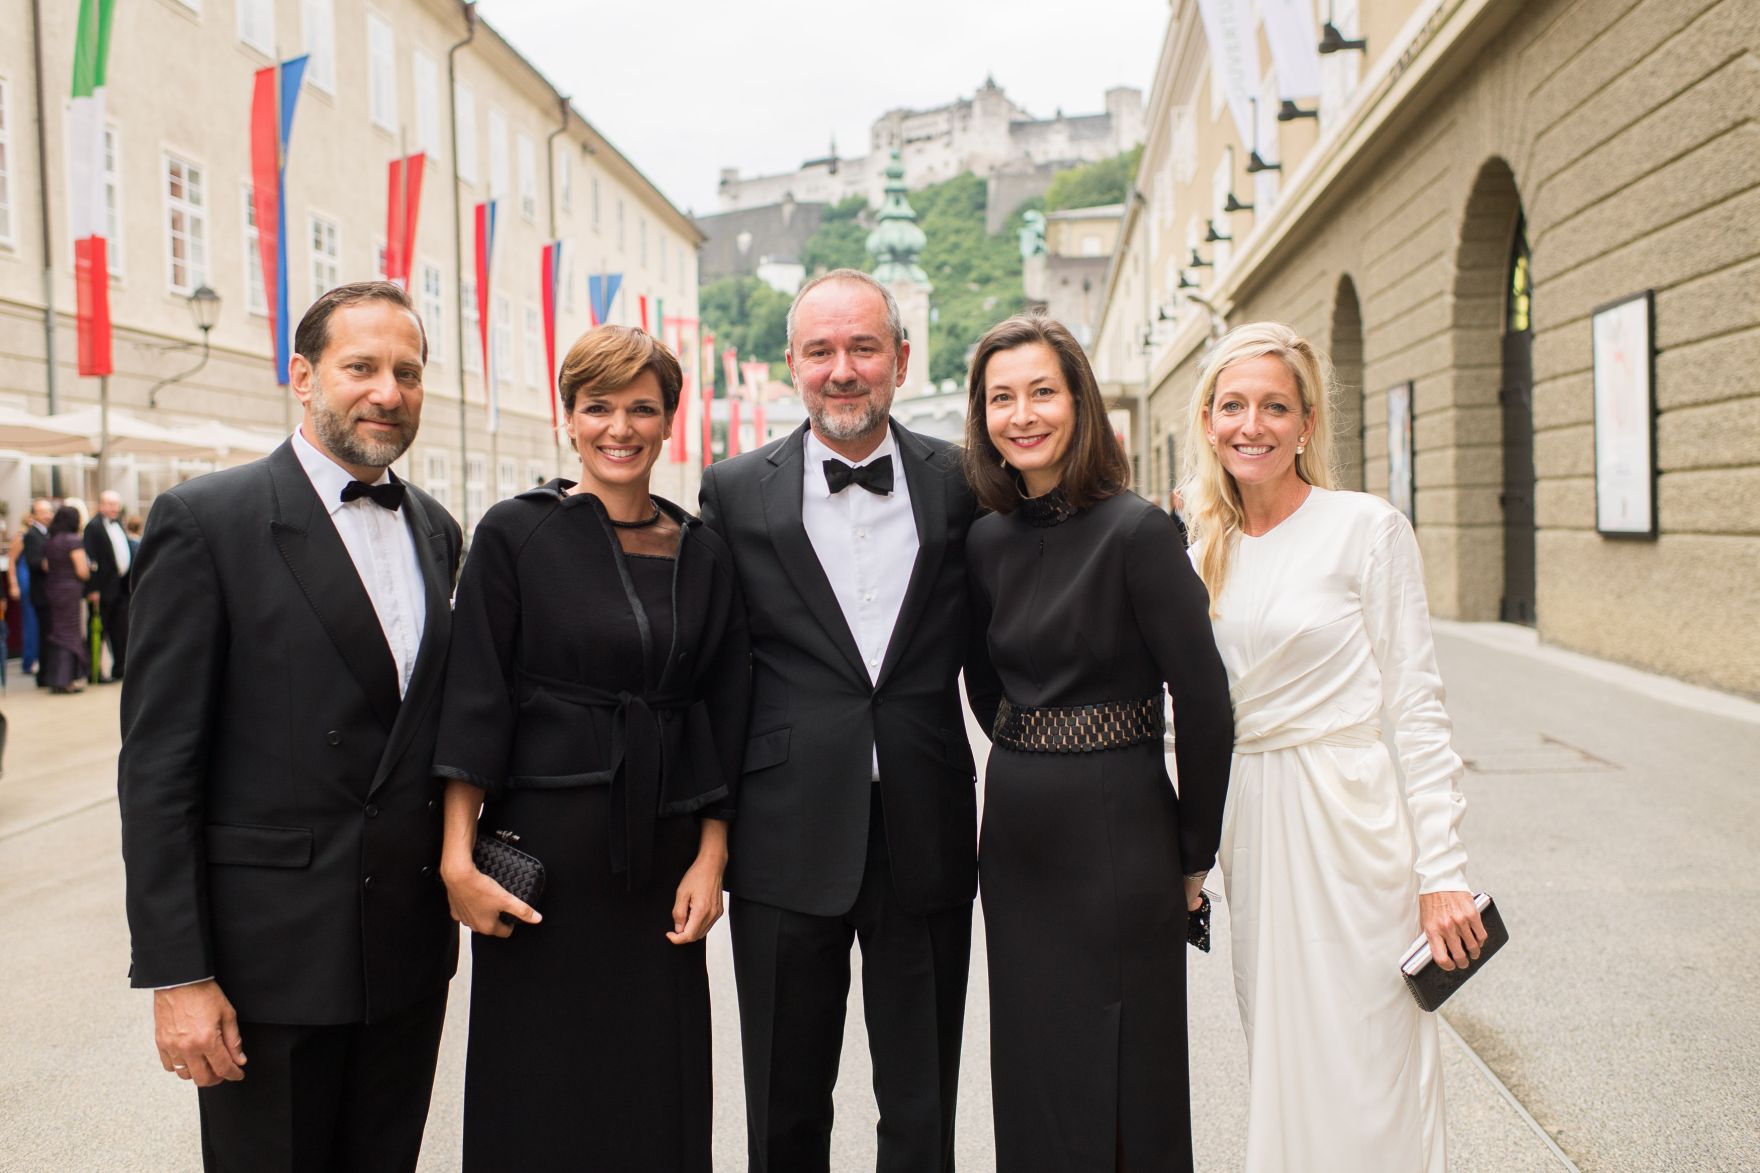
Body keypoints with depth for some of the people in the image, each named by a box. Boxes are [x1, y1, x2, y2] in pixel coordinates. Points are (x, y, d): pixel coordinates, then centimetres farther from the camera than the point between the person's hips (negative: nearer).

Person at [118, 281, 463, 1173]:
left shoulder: (435, 529, 9)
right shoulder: (204, 521, -9)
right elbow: (158, 763, -11)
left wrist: (456, 876, 10)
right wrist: (176, 973, -14)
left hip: (411, 948, 5)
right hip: (270, 956, -5)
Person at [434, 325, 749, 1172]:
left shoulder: (702, 554, 6)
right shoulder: (516, 533, -3)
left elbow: (723, 713, 8)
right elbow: (473, 701, -6)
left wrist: (710, 857, 1)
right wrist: (459, 859, -12)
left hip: (663, 861, 3)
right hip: (543, 846, -3)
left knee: (659, 1093, 9)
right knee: (538, 1094, 6)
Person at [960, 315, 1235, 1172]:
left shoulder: (1135, 530, -13)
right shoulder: (989, 540, 5)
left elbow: (1204, 701, -12)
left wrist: (1194, 852, -6)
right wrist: (1028, 766, 11)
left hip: (1118, 832, -6)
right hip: (1015, 832, 6)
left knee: (1122, 1087, 6)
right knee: (1031, 1085, 15)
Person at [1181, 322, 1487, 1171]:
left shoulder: (1367, 528, -7)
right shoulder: (1207, 547, 8)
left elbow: (1415, 705, -9)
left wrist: (1442, 870, -12)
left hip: (1345, 816, -5)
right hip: (1247, 828, 5)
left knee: (1360, 1070, 1)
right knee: (1277, 1061, 14)